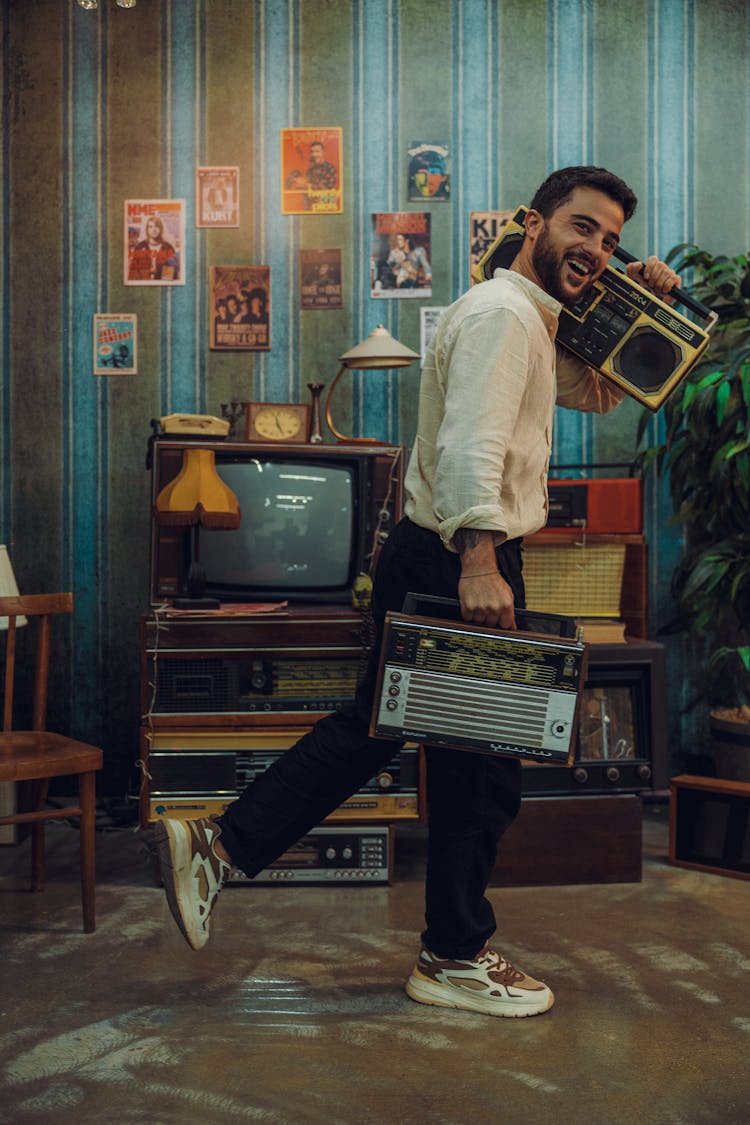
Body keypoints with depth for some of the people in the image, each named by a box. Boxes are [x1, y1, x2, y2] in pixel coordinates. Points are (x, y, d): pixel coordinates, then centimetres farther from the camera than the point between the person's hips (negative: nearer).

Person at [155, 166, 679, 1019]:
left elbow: (598, 393, 31)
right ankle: (455, 957, 19)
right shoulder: (501, 313, -14)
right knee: (482, 763, 3)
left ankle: (218, 845, 18)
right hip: (457, 564, -10)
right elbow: (470, 443, -28)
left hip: (442, 561, 10)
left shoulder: (533, 323, 20)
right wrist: (479, 561, -38)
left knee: (374, 725, 16)